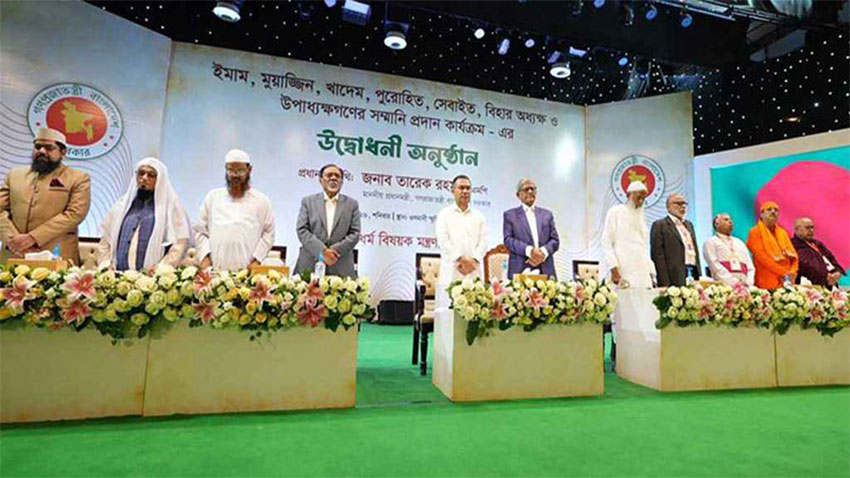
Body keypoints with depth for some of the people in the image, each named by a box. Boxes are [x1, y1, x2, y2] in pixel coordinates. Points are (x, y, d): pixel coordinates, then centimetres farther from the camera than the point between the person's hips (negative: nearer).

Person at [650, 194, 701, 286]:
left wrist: (699, 277, 15)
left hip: (693, 275, 7)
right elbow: (658, 255, -10)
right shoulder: (660, 225, -3)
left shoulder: (689, 224, 21)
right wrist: (665, 284, -15)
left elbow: (695, 250, 22)